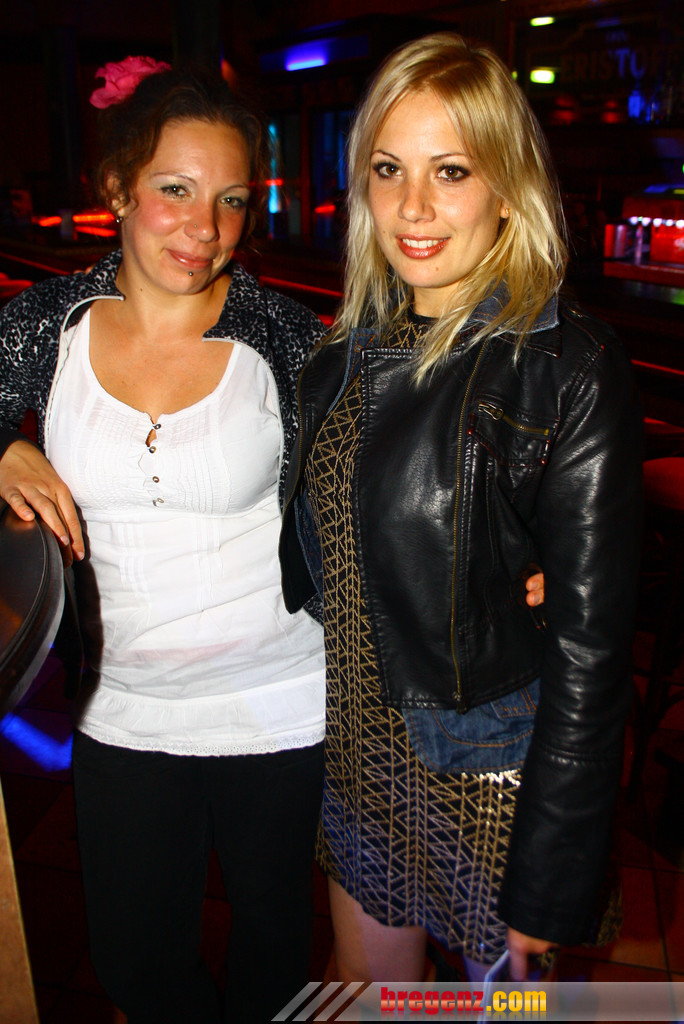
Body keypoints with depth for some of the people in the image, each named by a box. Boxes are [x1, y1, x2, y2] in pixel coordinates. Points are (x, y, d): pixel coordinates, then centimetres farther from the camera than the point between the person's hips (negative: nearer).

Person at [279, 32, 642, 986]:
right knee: (367, 984, 25)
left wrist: (547, 888, -13)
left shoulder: (571, 371, -19)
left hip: (495, 776, -5)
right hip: (359, 755, 6)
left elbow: (589, 650, -18)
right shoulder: (353, 349, 0)